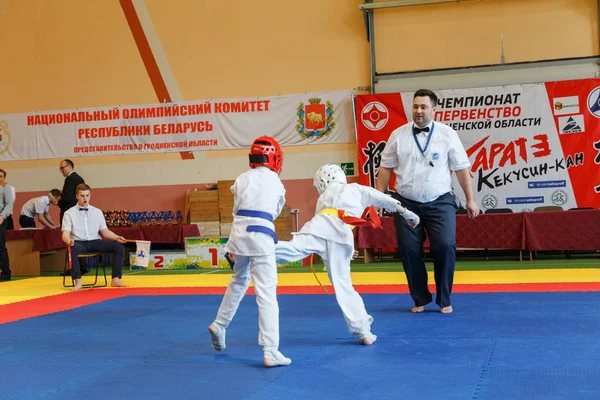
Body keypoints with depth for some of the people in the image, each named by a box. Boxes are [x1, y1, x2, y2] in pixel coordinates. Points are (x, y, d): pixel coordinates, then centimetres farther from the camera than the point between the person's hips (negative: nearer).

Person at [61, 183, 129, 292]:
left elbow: (105, 231, 12)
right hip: (79, 243, -3)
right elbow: (65, 233, -5)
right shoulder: (69, 213, 3)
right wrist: (68, 240, -30)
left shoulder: (97, 212, 12)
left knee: (119, 246, -19)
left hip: (95, 242, 3)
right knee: (72, 249, -40)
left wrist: (117, 237, -8)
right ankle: (78, 282, -31)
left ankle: (116, 279, -16)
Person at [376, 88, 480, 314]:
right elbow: (386, 168, 6)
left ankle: (444, 300, 6)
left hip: (439, 203, -1)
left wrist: (470, 199, 2)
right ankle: (420, 299, 20)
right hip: (407, 203, 2)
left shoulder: (447, 134, -1)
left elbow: (461, 168, 3)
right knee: (409, 251, 2)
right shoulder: (398, 135, 2)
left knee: (445, 247, -12)